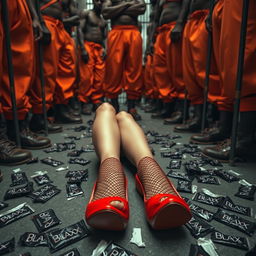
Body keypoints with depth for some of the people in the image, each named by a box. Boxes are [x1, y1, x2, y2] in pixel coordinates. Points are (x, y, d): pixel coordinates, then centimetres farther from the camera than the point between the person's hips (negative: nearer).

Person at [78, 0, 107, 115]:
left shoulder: (104, 19, 23)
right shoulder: (86, 13, 9)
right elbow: (80, 30, -2)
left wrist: (104, 48, -1)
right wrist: (83, 48, -15)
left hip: (100, 48, 5)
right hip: (87, 46, -4)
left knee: (100, 77, -3)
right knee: (86, 77, -12)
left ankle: (97, 101, 4)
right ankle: (84, 103, -7)